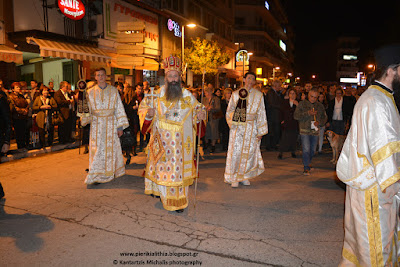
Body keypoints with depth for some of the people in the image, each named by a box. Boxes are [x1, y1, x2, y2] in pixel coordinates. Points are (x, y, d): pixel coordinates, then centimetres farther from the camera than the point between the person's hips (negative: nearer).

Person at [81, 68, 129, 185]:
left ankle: (110, 172, 22)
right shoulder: (90, 92, 7)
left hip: (111, 124, 0)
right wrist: (85, 118, -16)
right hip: (96, 125, 1)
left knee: (111, 148, 5)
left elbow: (119, 109, 1)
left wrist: (120, 126, -4)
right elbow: (87, 109, 7)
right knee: (97, 149, -1)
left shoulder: (113, 91, 3)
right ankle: (96, 176, 5)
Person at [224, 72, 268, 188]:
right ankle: (235, 178, 7)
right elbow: (230, 110, 13)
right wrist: (232, 120, -6)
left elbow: (261, 113, 5)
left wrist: (261, 131, 1)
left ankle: (244, 176, 18)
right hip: (237, 127, 0)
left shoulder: (258, 95, 6)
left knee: (249, 151, 2)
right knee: (236, 151, -4)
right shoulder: (236, 94, 8)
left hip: (251, 128, 0)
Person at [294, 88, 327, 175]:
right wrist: (308, 113, -19)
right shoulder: (302, 104, -1)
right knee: (306, 149, -11)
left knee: (312, 150, 12)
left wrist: (319, 122, -8)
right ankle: (306, 168, -6)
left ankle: (307, 164, 33)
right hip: (305, 130, -4)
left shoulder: (320, 106, 10)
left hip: (315, 131, 4)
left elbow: (324, 118, 13)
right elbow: (296, 116, -9)